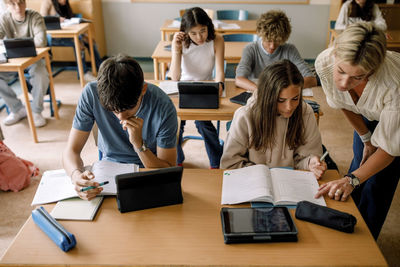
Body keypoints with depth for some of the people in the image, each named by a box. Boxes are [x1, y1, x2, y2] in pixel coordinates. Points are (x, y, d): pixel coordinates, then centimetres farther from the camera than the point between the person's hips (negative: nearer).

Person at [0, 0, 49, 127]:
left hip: (34, 57, -3)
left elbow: (41, 41, -24)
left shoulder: (35, 17, -12)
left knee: (41, 75, -34)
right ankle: (18, 109, 0)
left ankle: (36, 112, -11)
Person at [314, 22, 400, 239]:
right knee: (360, 164, 12)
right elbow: (343, 104, -10)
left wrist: (352, 179, -41)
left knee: (377, 186, -1)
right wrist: (366, 138, -1)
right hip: (368, 116, 4)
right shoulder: (324, 63, -33)